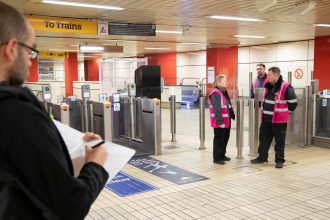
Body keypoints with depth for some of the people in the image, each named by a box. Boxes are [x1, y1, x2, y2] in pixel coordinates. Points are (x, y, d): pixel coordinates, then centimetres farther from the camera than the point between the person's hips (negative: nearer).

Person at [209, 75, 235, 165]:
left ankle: (222, 155, 30)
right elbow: (217, 109, -22)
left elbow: (229, 106, 19)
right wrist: (220, 122, -25)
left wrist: (233, 116, 14)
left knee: (225, 138, 16)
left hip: (227, 121, 9)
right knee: (219, 139, 0)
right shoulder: (216, 93, -17)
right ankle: (217, 158, 10)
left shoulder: (224, 92, 13)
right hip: (220, 122, -9)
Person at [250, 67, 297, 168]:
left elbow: (293, 103, -10)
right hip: (266, 119, 7)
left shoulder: (286, 87, -15)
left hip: (279, 120, -7)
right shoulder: (268, 86, 8)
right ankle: (262, 157, 27)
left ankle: (279, 160, 15)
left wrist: (285, 112, 1)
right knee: (263, 139, 14)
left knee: (279, 141, 4)